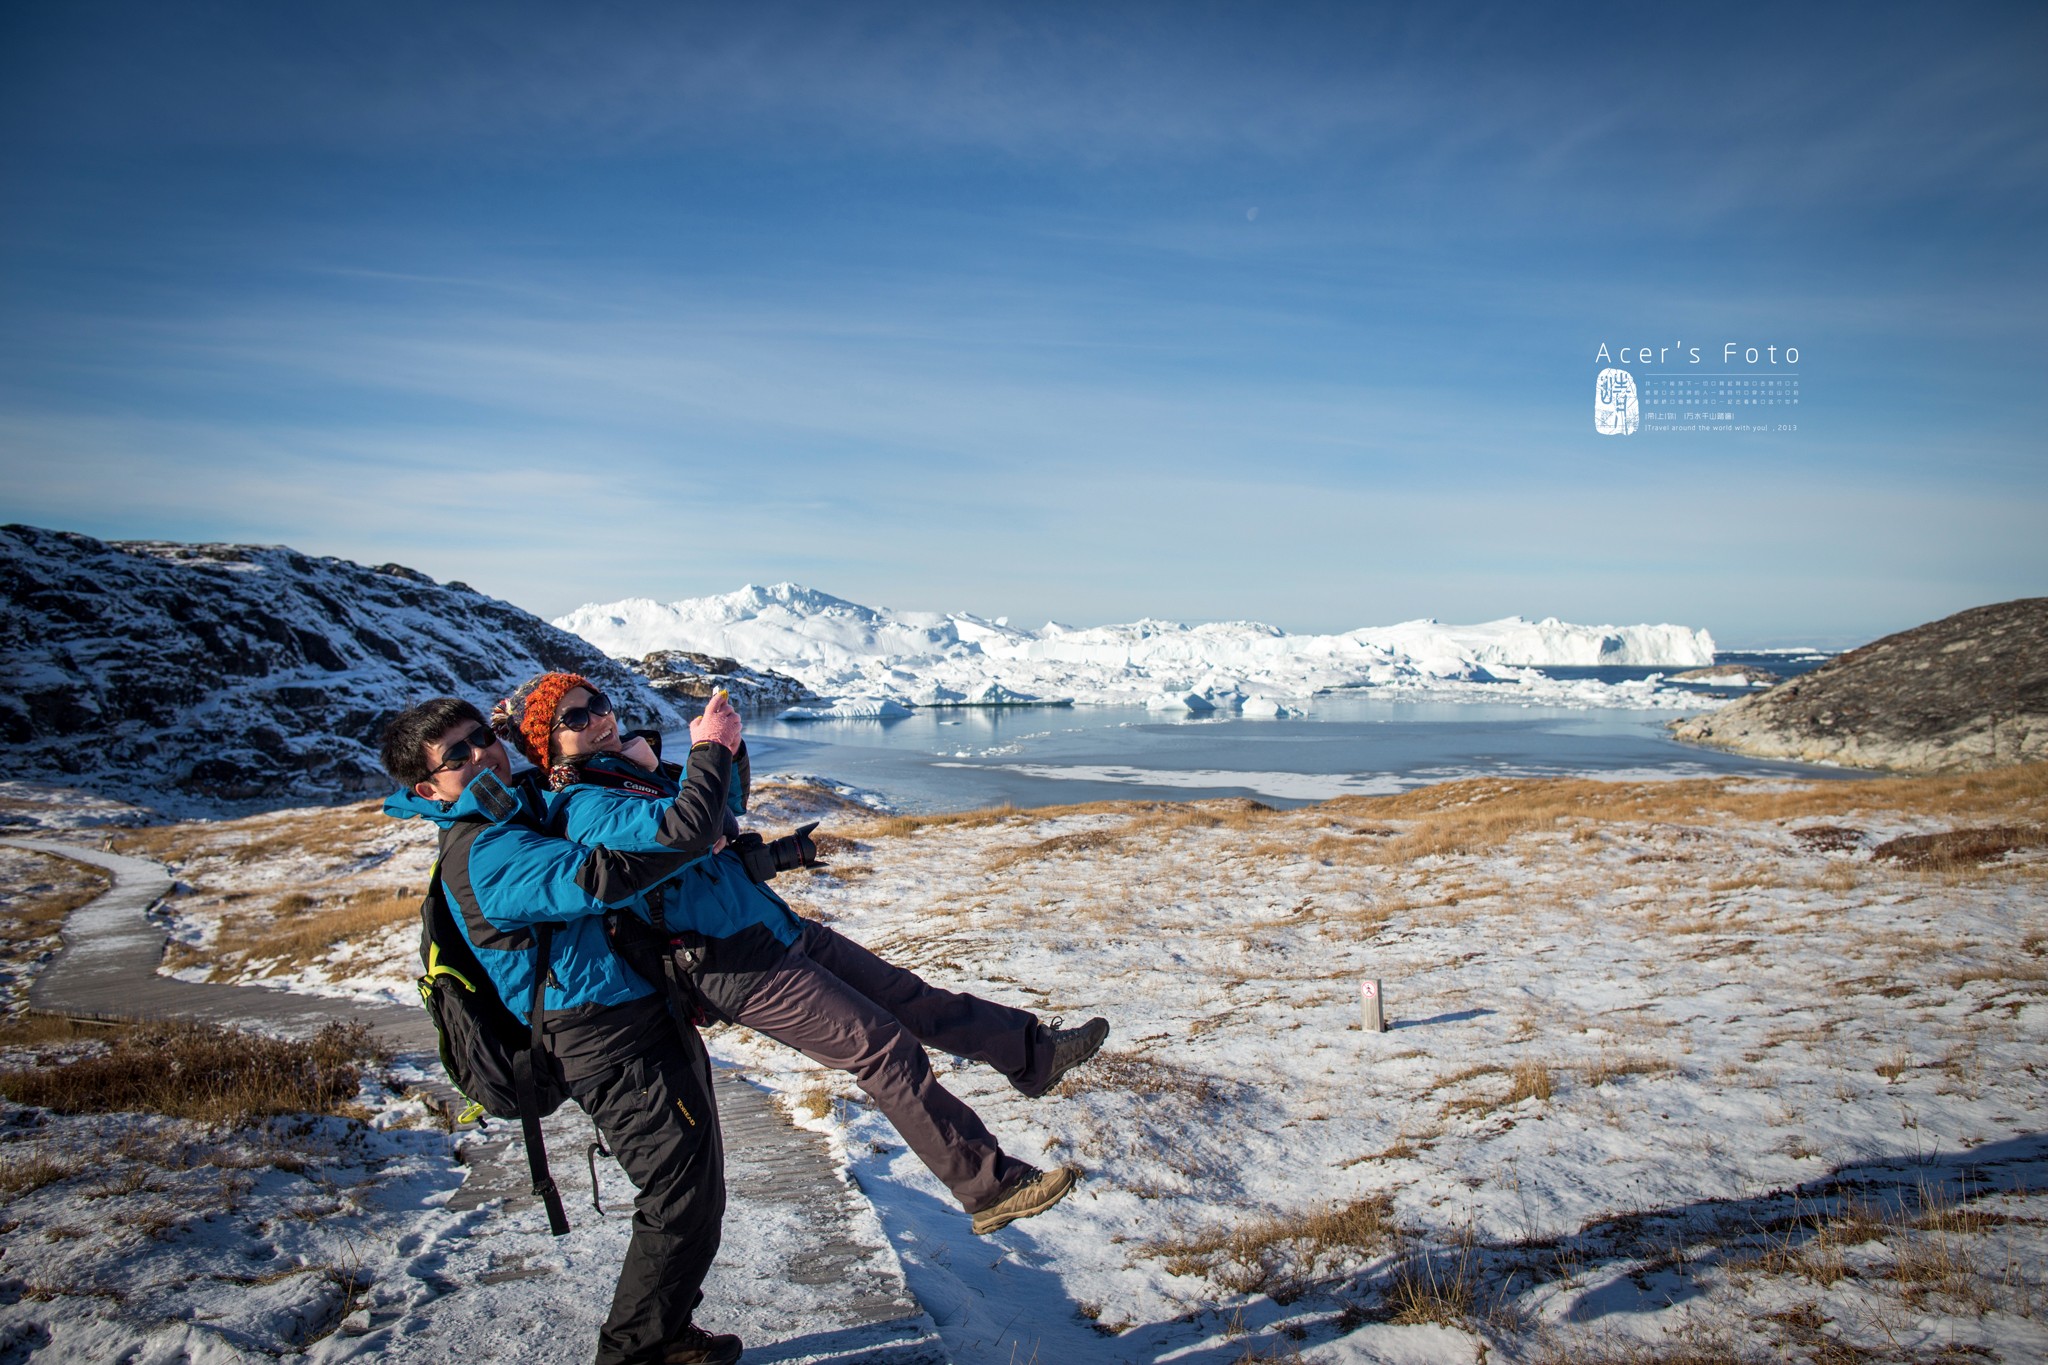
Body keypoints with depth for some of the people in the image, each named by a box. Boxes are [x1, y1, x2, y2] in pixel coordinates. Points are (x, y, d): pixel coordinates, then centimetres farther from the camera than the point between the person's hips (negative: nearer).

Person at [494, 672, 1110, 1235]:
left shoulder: (627, 771, 13)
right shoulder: (581, 807, -16)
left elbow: (720, 819, 23)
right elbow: (685, 830, -32)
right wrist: (711, 747, -20)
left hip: (781, 929, 9)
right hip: (739, 969, -9)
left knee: (910, 997, 13)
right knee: (885, 1051, -9)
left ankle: (1034, 1052, 26)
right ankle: (990, 1186, -1)